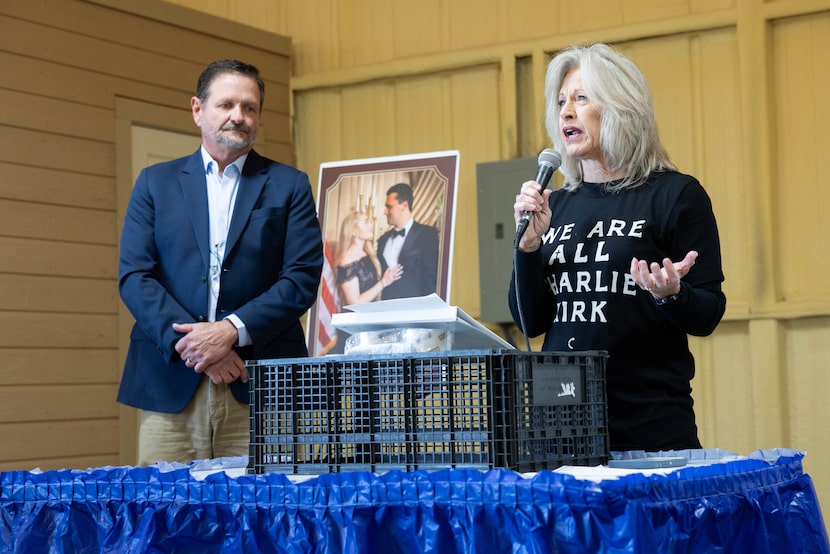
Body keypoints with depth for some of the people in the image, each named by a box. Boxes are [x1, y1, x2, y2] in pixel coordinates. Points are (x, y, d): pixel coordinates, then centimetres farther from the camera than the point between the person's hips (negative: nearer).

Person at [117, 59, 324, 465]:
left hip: (259, 390, -1)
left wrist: (232, 331, -13)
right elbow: (133, 276, 4)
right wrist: (190, 341, -10)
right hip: (169, 386, 1)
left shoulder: (289, 186, 10)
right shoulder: (155, 183, 14)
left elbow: (303, 279, 0)